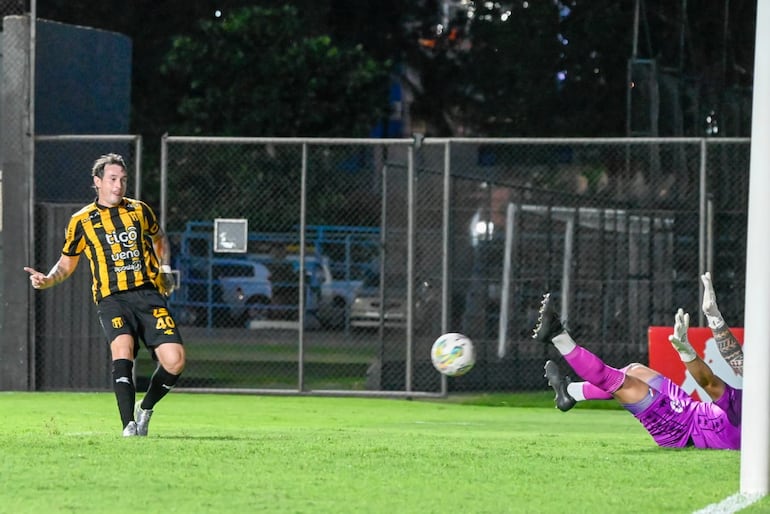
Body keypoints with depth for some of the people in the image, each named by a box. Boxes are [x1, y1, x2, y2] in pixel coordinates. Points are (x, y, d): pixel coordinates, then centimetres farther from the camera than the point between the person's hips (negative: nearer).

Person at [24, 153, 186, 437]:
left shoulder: (139, 210, 13)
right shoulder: (82, 221, 7)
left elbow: (159, 238, 33)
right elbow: (67, 263, 18)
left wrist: (165, 268, 18)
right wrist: (47, 280, -1)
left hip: (148, 294, 2)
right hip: (112, 297, -2)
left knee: (175, 360, -14)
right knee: (122, 348, -32)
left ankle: (146, 409, 15)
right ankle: (129, 426, -32)